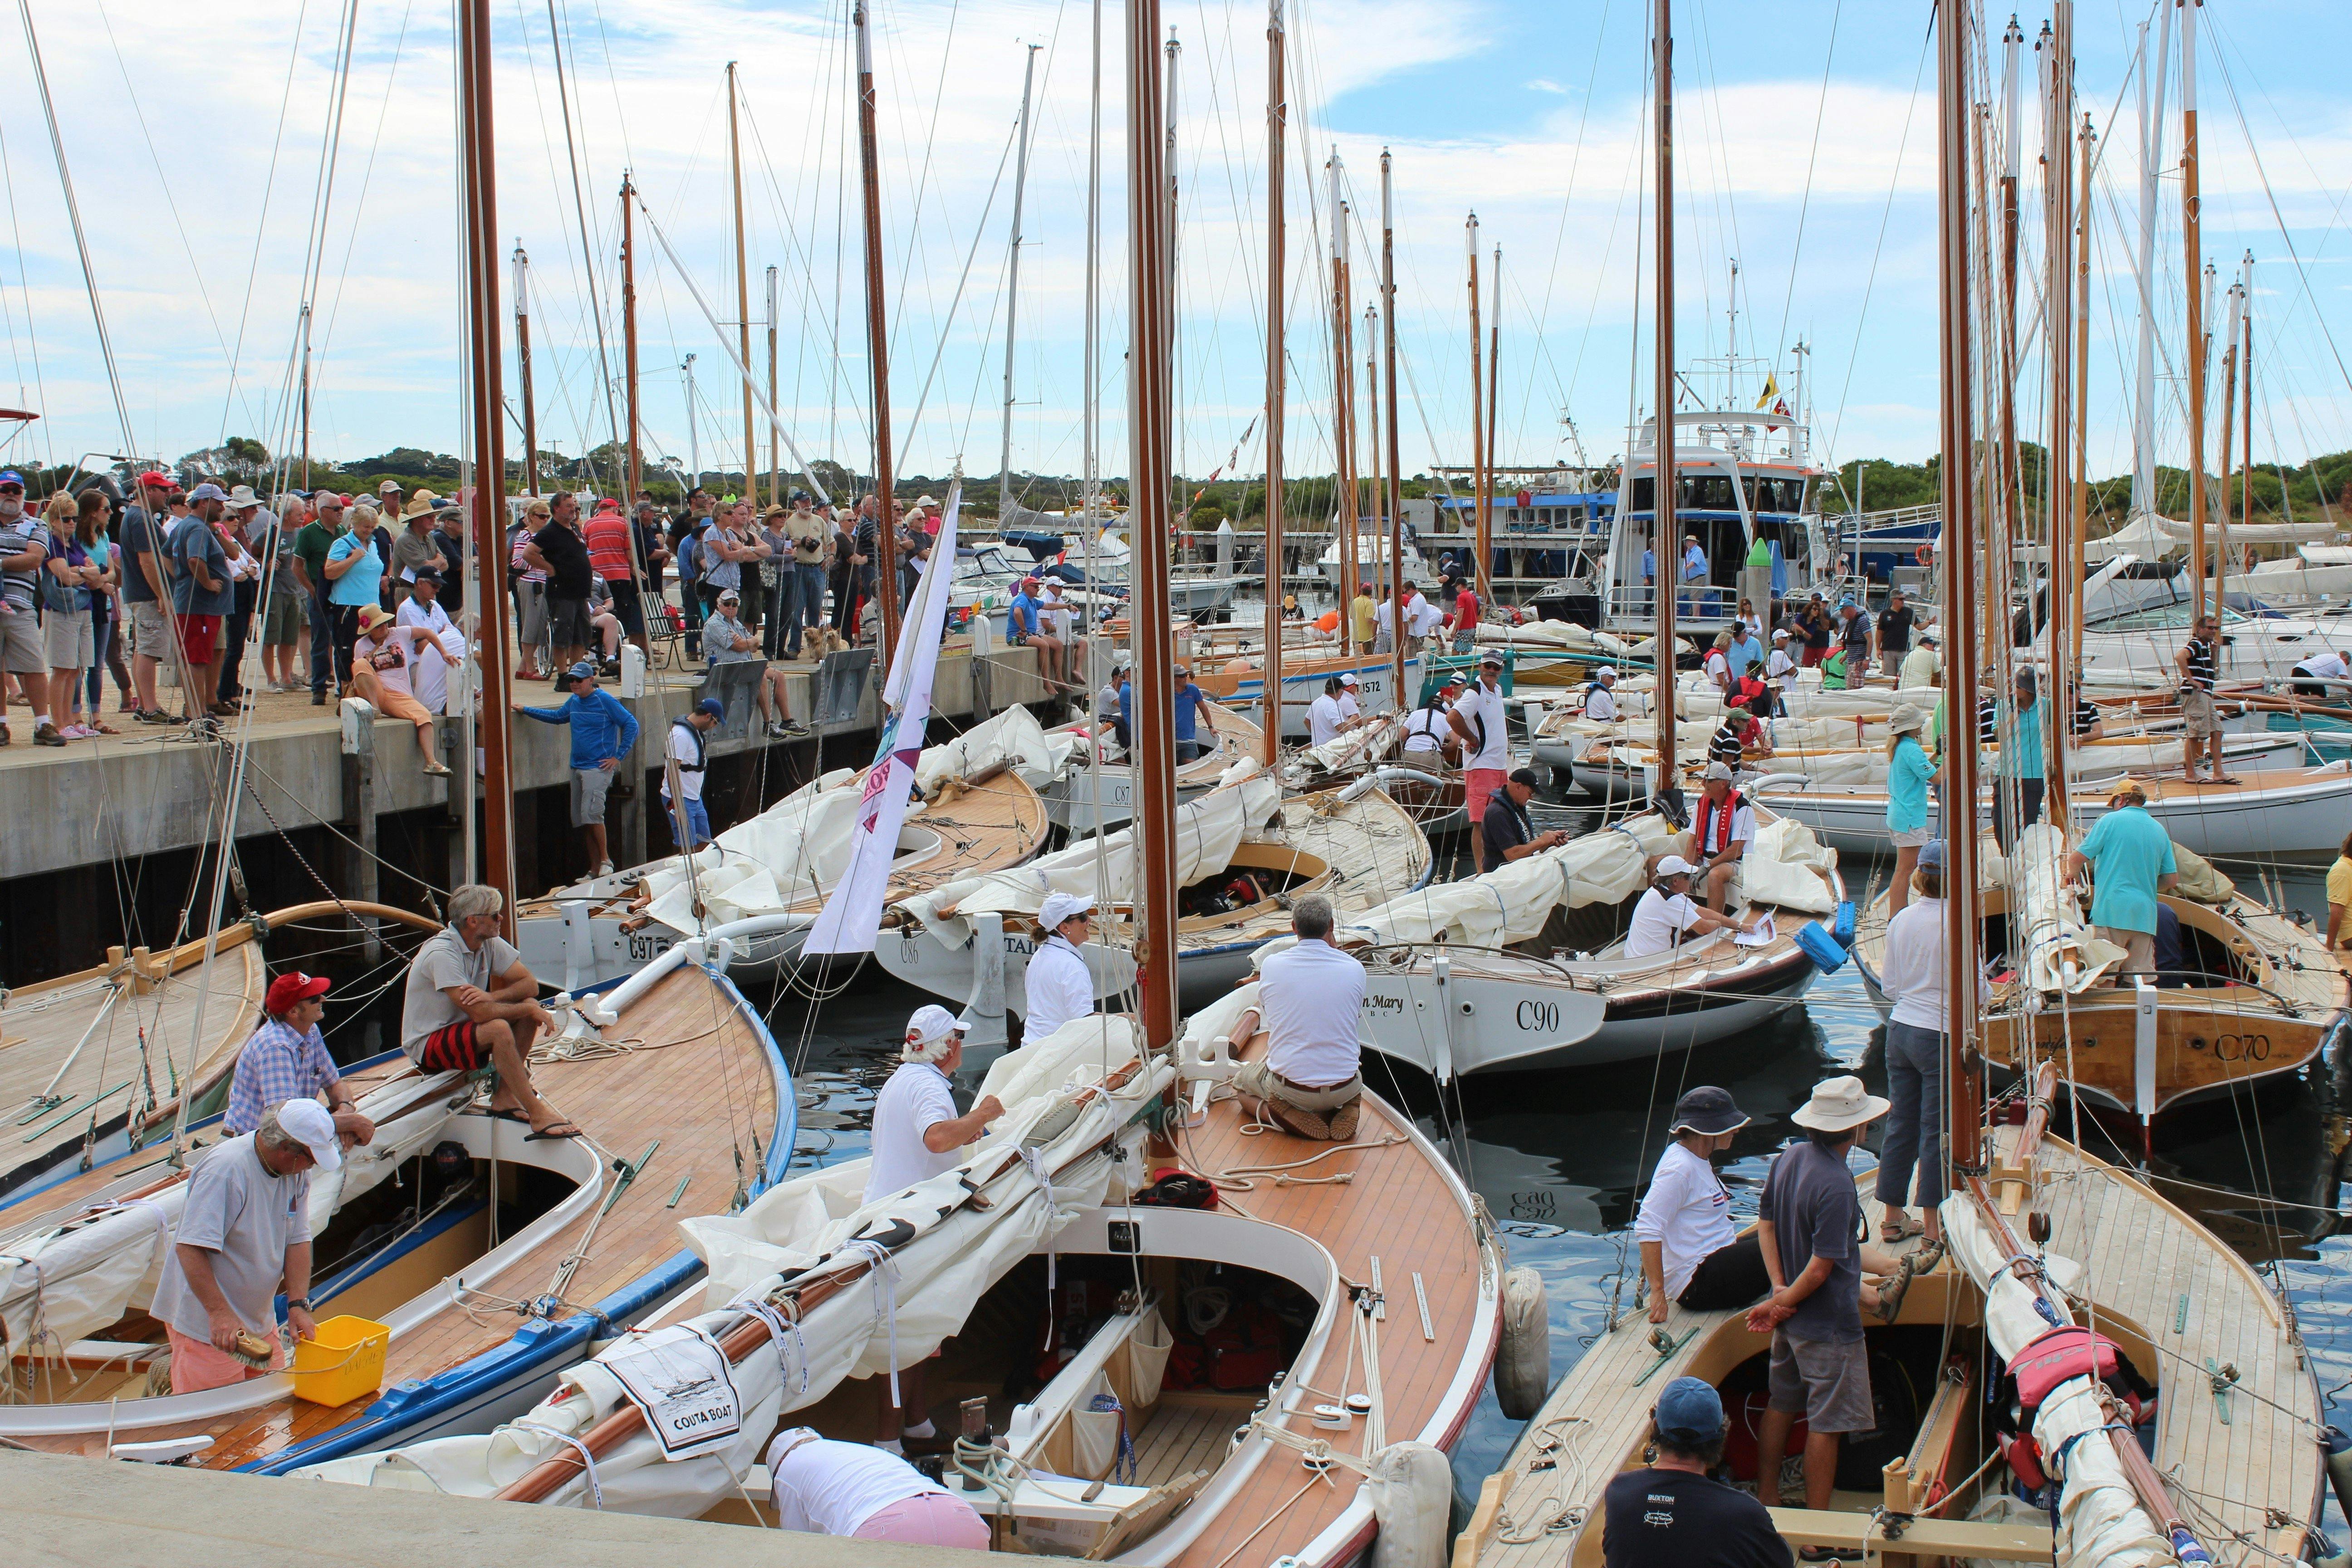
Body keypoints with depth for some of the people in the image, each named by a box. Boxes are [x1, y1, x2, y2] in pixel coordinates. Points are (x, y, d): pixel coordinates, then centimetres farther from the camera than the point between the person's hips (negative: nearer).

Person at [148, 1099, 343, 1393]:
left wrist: (299, 1305, -7)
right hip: (206, 1323, -8)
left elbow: (298, 1240, 4)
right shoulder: (226, 1170, -23)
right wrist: (220, 1314, -30)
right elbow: (190, 1248, -26)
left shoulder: (298, 1170, 2)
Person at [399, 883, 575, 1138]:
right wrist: (530, 1010, -22)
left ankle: (504, 1097, -8)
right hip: (427, 1045, -8)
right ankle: (538, 1116, -30)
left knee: (529, 1006, -12)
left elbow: (531, 984, -7)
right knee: (499, 1029, -33)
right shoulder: (441, 953, -26)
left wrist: (491, 996, -26)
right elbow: (478, 1013, -32)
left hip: (463, 1027, 8)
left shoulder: (490, 944, -2)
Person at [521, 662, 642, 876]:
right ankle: (595, 870, 11)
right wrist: (525, 710, 31)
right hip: (577, 768, 8)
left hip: (599, 768, -7)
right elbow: (557, 716, 31)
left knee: (592, 814, -19)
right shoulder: (574, 701, 12)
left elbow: (631, 724, -10)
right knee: (581, 820, 5)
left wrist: (618, 757, -11)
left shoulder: (605, 700, -8)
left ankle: (605, 860, -4)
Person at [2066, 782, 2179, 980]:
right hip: (2145, 914, 5)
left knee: (2104, 981, -6)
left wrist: (2070, 874, 19)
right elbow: (2172, 878, 16)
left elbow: (2077, 858, -2)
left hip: (2111, 910, -5)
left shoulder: (2111, 821, 0)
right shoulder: (2160, 830, 16)